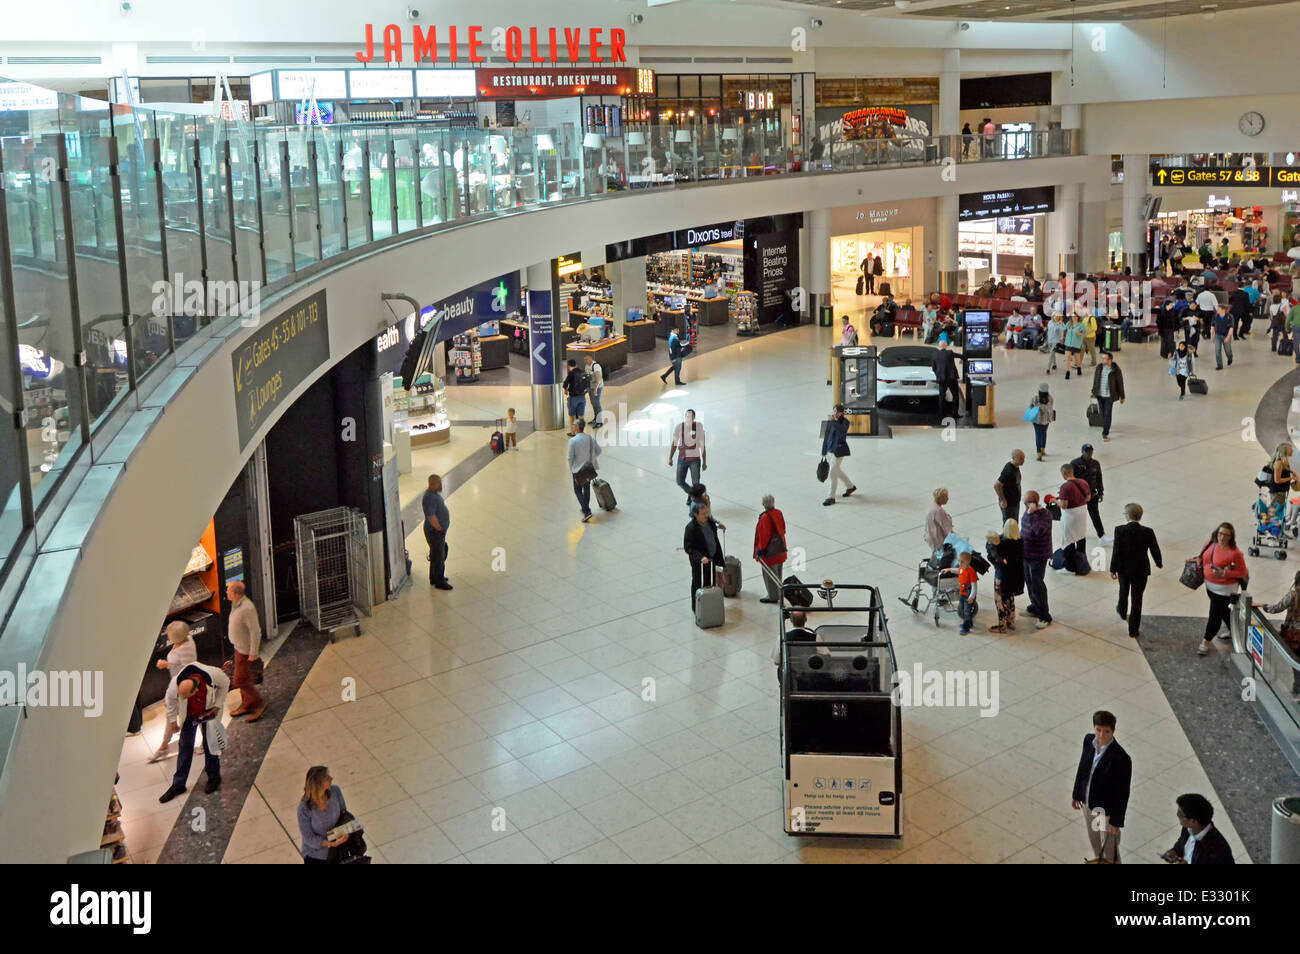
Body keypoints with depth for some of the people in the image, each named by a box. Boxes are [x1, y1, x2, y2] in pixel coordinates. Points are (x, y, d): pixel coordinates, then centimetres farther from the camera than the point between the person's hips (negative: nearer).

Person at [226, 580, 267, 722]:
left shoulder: (247, 609, -31)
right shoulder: (236, 604, 1)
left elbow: (256, 632, -28)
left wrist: (253, 653, -23)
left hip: (246, 650, -9)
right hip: (239, 647, 9)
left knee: (239, 681, -3)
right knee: (244, 678, 20)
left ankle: (260, 704, 11)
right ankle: (246, 705, 34)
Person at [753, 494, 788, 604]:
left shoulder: (765, 517, -25)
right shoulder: (778, 513, -1)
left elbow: (764, 536, -22)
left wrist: (760, 551, -13)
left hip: (770, 551, -8)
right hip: (780, 548, 8)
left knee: (769, 573, 6)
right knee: (777, 573, 21)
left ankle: (773, 596, 14)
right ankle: (778, 594, 33)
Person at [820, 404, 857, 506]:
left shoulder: (845, 422, -12)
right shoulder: (830, 422, 4)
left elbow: (842, 431, -34)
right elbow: (826, 437, 10)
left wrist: (834, 421, -35)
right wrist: (824, 453, 12)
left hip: (840, 450, -7)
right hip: (831, 449, 7)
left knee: (833, 473, -9)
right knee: (837, 471, 21)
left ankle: (832, 497, 1)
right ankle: (851, 486, 44)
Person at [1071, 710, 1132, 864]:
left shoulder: (1122, 759, -31)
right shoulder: (1089, 740, -14)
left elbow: (1122, 793, -22)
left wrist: (1116, 821, -15)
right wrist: (1076, 793, 13)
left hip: (1107, 810, -6)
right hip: (1089, 803, 6)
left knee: (1109, 851, 14)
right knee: (1094, 842, 29)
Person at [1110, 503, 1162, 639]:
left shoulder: (1120, 530, -20)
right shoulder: (1148, 532, -17)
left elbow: (1116, 551, -16)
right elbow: (1155, 550, -6)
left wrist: (1113, 569, -4)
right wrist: (1159, 564, 15)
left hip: (1123, 568, 1)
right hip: (1141, 570, -1)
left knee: (1124, 591, 30)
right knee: (1137, 599, 10)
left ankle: (1122, 612, 57)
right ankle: (1133, 630, 17)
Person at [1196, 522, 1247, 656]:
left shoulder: (1234, 553, -25)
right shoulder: (1211, 542, -6)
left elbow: (1242, 573, -16)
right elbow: (1205, 557, 16)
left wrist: (1224, 573, -27)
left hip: (1224, 589, -7)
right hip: (1210, 585, 7)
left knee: (1215, 615, 2)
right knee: (1223, 611, 26)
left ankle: (1206, 642, 14)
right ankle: (1233, 631, 48)